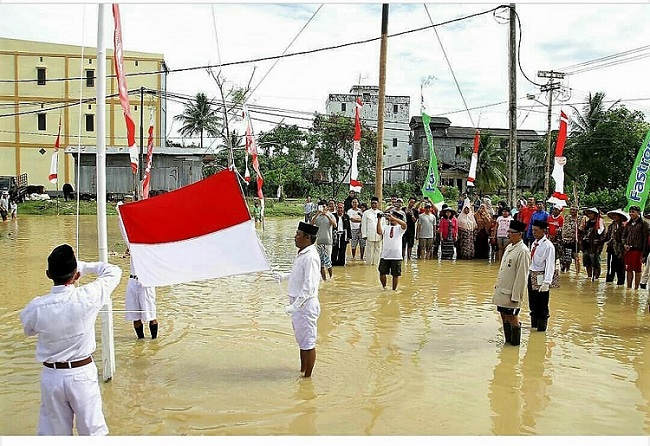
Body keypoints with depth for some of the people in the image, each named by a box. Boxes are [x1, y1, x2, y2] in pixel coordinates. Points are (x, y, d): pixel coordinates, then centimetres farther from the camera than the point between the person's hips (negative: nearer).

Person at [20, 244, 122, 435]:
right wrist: (84, 266, 8)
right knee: (92, 431, 13)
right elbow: (113, 271, -2)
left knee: (53, 434, 17)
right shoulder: (88, 297, -20)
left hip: (51, 376, 2)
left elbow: (28, 330, 10)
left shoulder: (36, 307, -14)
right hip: (82, 374, -2)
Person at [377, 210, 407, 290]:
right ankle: (384, 287, 26)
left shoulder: (399, 228, 3)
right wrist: (379, 220, -14)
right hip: (385, 255, 2)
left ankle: (394, 290, 22)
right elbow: (379, 232, -11)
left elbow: (404, 224, -21)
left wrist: (392, 218, -27)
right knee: (382, 273, 4)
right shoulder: (385, 227, 9)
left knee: (396, 274, 6)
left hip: (396, 256, -2)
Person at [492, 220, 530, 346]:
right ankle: (507, 340, 30)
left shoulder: (523, 251, -17)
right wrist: (497, 286, 18)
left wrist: (515, 296, -19)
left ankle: (515, 343, 19)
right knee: (504, 316, 16)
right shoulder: (509, 247, 10)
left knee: (512, 317, 4)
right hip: (501, 290, 8)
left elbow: (522, 275, -18)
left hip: (511, 292, -8)